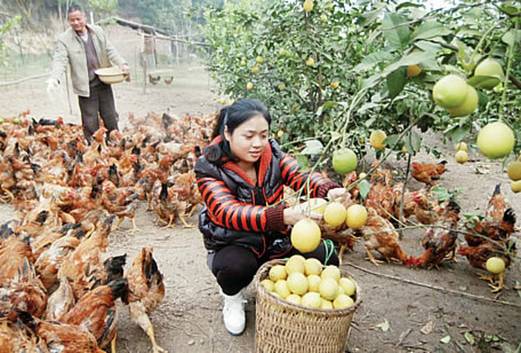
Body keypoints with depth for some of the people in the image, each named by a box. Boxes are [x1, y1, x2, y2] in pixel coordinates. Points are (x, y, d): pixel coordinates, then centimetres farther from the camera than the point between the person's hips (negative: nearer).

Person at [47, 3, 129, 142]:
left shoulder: (98, 31, 6)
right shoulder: (64, 39, -5)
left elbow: (110, 50, 11)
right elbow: (60, 61, -14)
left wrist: (122, 64, -5)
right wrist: (55, 79, -31)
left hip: (104, 81, 4)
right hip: (86, 86, -3)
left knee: (111, 117, 13)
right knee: (90, 122, 1)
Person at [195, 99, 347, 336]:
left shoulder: (271, 153, -8)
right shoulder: (209, 167, -21)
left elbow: (299, 176, -20)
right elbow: (228, 213, -36)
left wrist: (329, 191, -44)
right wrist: (284, 216, -52)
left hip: (275, 239, 4)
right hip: (232, 245, -4)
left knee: (326, 258, -14)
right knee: (237, 265, -37)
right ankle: (232, 298, 1)